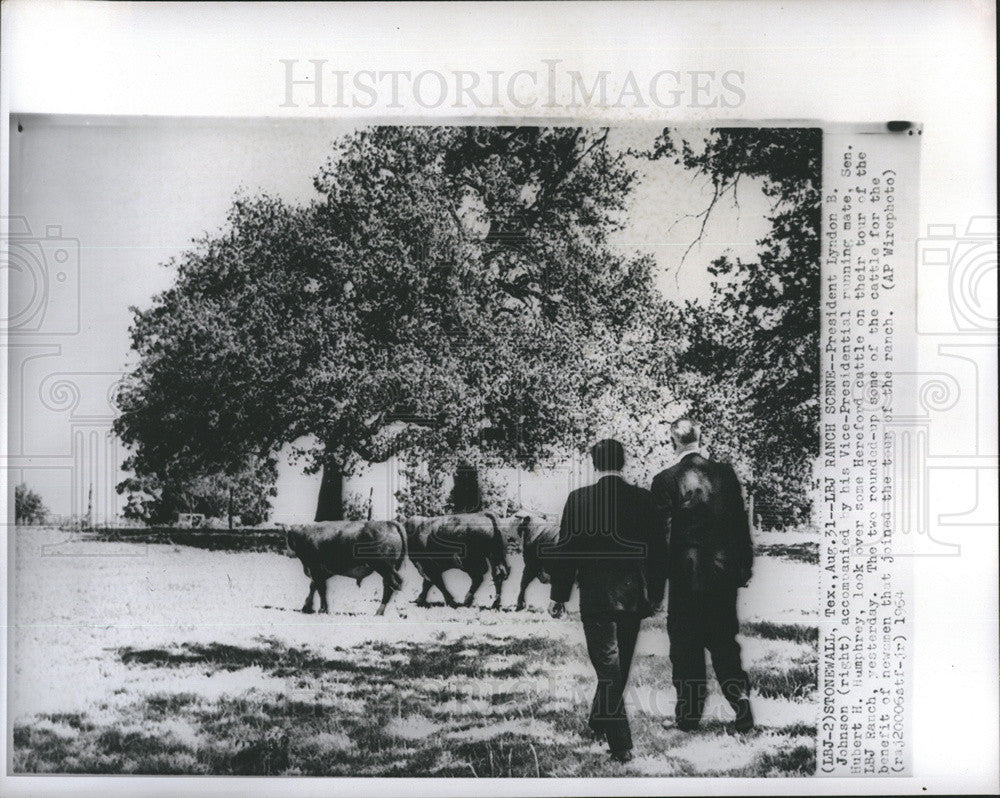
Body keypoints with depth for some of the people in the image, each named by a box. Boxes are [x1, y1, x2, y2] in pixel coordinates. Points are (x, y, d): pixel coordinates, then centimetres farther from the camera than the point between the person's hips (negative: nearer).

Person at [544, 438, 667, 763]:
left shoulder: (579, 499, -10)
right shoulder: (643, 498, -2)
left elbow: (566, 550, -7)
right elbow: (658, 550, 3)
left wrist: (559, 596, 3)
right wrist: (655, 594, 14)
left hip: (596, 597, -3)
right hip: (634, 598, 4)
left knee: (608, 668, 1)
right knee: (619, 666, 20)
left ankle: (621, 745, -3)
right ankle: (599, 721, 38)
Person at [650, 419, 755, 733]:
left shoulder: (665, 480, -11)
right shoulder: (725, 473, -1)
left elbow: (661, 531, -9)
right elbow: (741, 521, 3)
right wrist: (744, 565, 13)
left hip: (686, 576, -3)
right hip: (724, 573, 3)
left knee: (686, 649, 8)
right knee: (724, 643, 15)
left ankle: (689, 716, 14)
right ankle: (743, 712, 13)